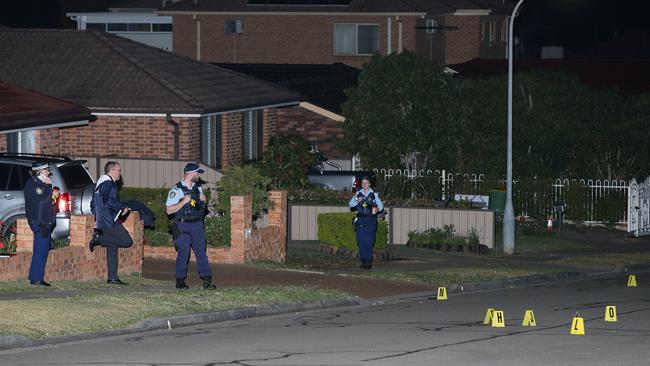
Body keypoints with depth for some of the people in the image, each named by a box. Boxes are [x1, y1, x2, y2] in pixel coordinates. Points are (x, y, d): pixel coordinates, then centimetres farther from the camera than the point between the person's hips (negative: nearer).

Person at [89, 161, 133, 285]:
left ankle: (113, 278, 7)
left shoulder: (99, 184, 21)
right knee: (127, 241, -14)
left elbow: (93, 204, 24)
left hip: (101, 222, 10)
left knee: (112, 248, 10)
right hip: (110, 222, -10)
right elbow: (111, 202, -22)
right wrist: (123, 208, -8)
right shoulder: (109, 184, -11)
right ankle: (99, 239, -15)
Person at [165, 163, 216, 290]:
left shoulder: (198, 188, 13)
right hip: (183, 226, -5)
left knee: (201, 252, -1)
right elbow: (169, 210, -10)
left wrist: (203, 200, 4)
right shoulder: (176, 190, -7)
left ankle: (207, 280, -3)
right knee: (183, 253, -4)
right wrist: (183, 202, -18)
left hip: (197, 225, 5)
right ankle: (180, 281, 4)